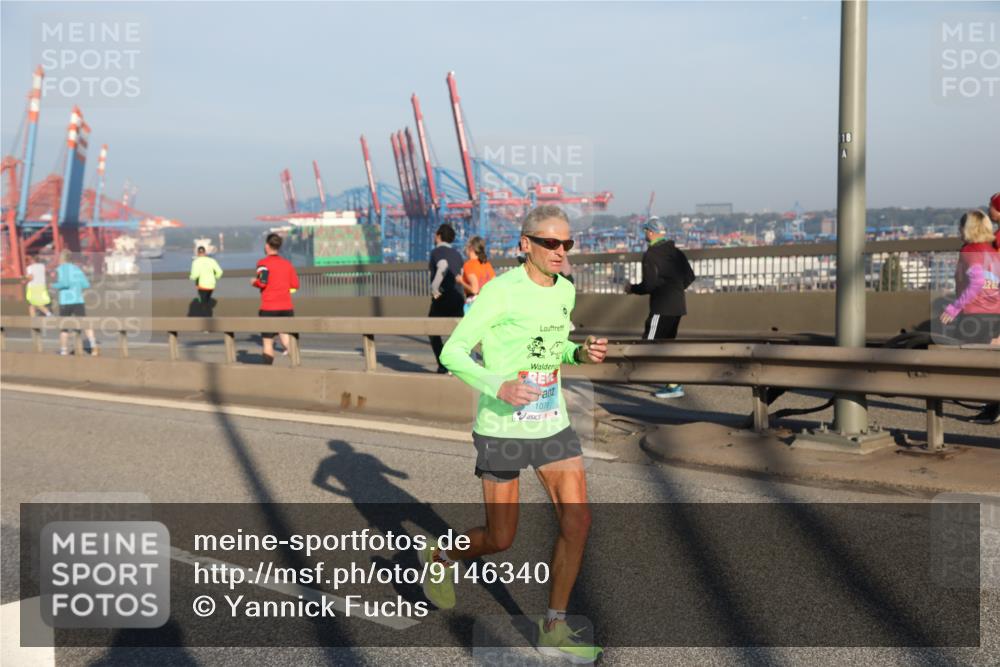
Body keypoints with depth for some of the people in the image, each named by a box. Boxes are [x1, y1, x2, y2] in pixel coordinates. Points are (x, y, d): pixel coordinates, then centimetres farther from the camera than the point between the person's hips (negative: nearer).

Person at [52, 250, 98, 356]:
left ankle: (64, 351, 11)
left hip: (65, 301, -3)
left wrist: (54, 286, 1)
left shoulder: (60, 269, 0)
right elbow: (86, 285, 7)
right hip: (78, 300, 3)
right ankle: (94, 345, -21)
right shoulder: (77, 269, 14)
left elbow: (64, 283, -17)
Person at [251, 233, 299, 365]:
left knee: (268, 341, 7)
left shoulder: (263, 263, -4)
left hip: (269, 308, -3)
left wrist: (254, 282, 3)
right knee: (286, 337, 1)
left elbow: (262, 282, -17)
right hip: (286, 307, 3)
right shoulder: (287, 263, 11)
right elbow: (295, 285, 7)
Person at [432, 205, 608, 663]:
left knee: (577, 519, -5)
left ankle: (553, 629, 11)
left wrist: (583, 353, 0)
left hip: (552, 424, 6)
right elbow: (452, 353, -15)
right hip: (502, 429, -6)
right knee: (501, 539, 4)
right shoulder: (500, 291, -16)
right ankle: (440, 557, 38)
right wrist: (499, 388, -29)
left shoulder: (565, 290, 6)